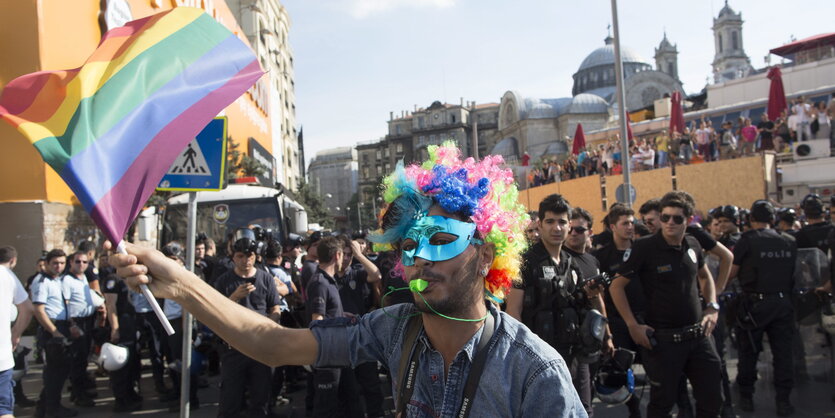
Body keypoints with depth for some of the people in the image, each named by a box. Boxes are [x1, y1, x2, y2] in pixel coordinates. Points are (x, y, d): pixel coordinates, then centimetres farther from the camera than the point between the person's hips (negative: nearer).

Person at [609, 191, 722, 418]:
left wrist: (712, 307, 8)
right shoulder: (644, 248, -13)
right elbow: (616, 286, -9)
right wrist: (633, 325, -12)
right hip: (663, 339, -5)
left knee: (712, 399, 13)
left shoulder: (693, 244, 3)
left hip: (698, 336, 5)